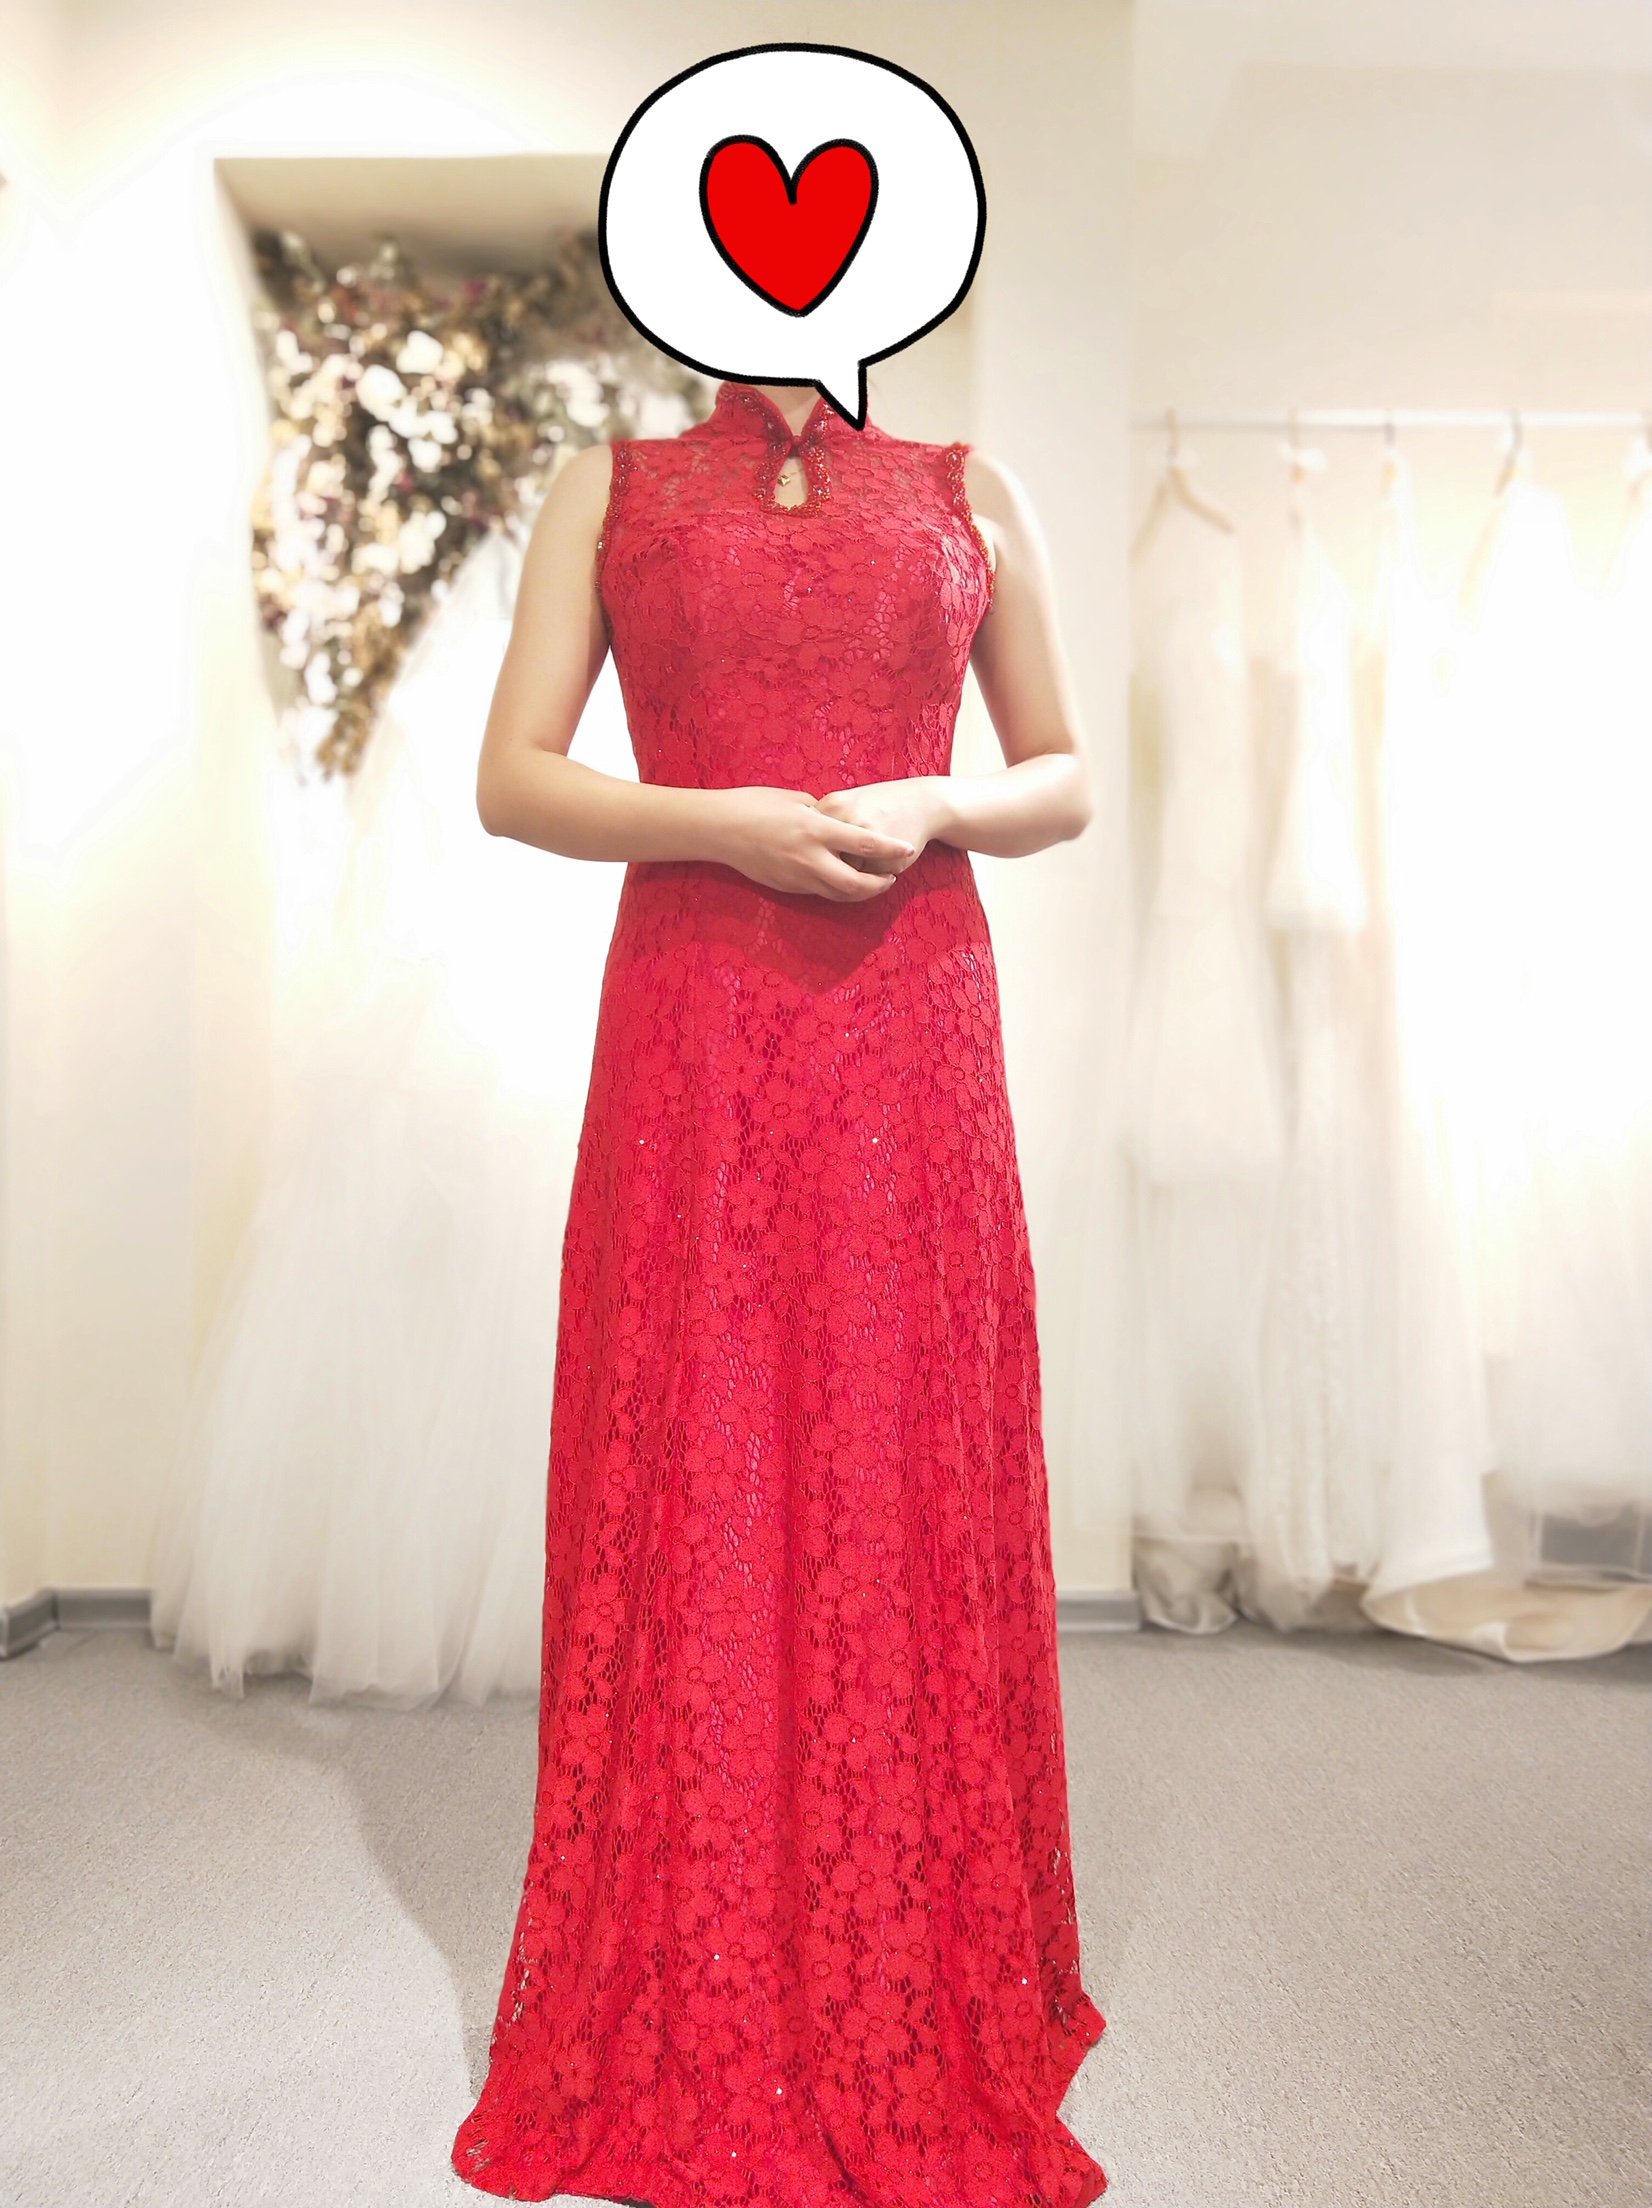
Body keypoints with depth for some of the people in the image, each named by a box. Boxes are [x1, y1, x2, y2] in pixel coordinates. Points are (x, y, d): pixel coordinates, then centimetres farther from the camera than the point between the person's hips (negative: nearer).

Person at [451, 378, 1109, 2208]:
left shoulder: (968, 495, 13)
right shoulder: (611, 492, 11)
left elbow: (1063, 780, 14)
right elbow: (511, 780, 4)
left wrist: (929, 806, -7)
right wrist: (727, 823, -12)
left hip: (911, 1039, 1)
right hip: (689, 1041, 0)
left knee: (905, 1482, 3)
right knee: (690, 1487, 2)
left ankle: (918, 2017, 22)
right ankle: (692, 2040, 20)